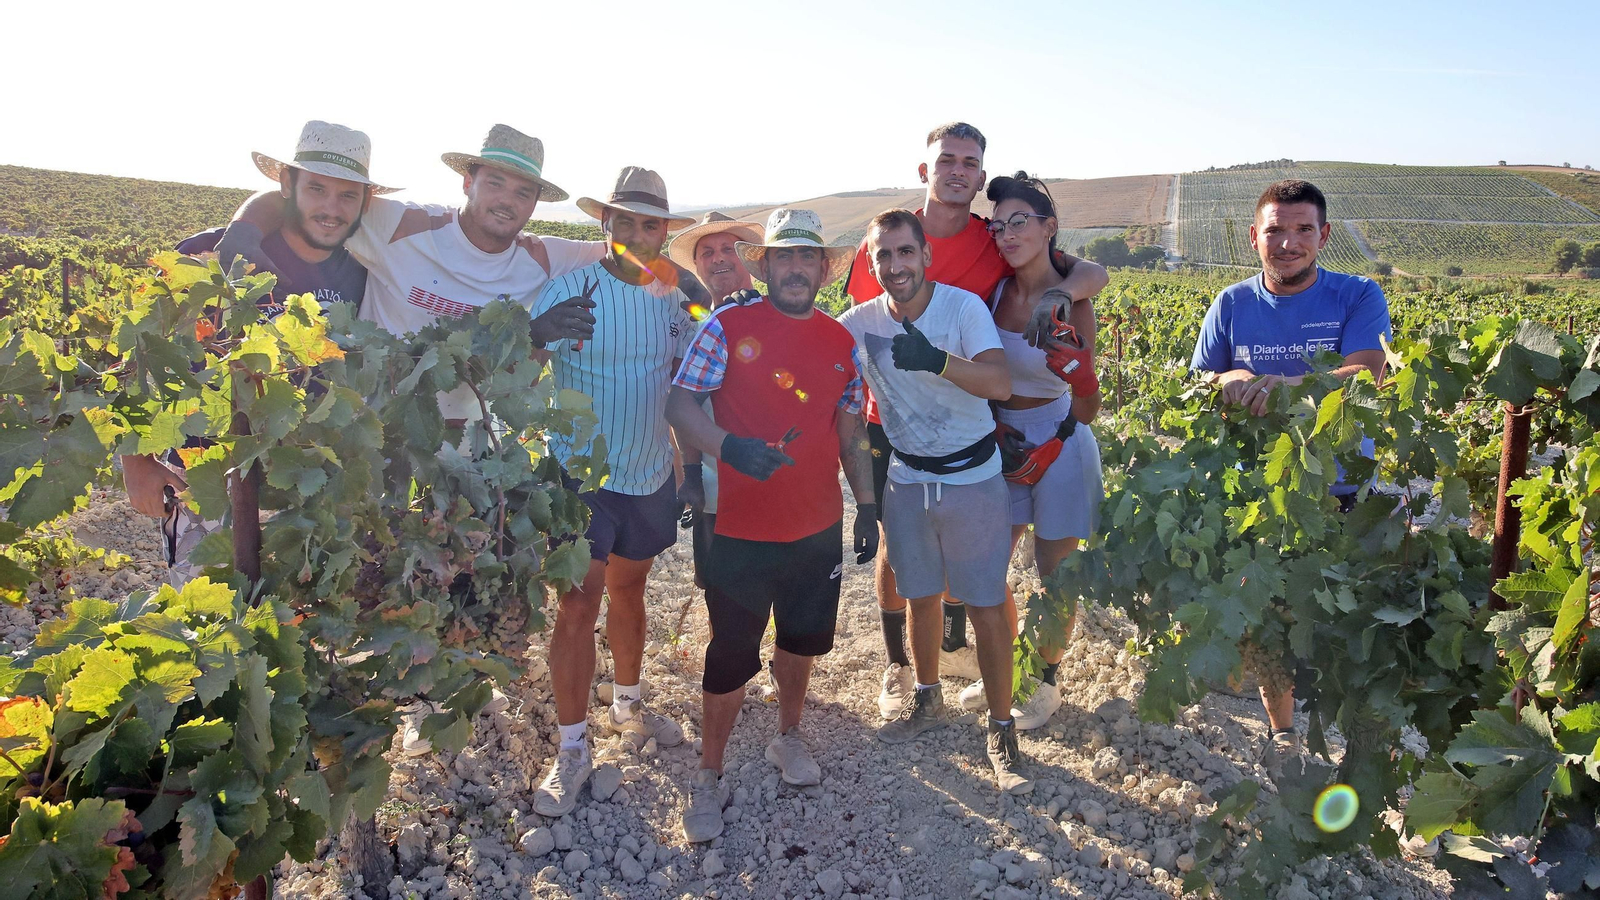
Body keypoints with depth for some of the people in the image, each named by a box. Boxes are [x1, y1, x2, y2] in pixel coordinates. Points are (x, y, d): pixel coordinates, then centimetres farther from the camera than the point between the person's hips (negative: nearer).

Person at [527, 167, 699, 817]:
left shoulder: (672, 301, 4)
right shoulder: (571, 290, -11)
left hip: (651, 476, 5)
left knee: (628, 591, 19)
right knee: (579, 605, -4)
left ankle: (626, 706, 39)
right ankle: (572, 750, 9)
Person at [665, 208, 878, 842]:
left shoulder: (841, 343, 5)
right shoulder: (727, 327, -8)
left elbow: (850, 432, 12)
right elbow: (679, 404, -12)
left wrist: (868, 506, 9)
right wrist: (727, 445, -31)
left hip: (819, 528, 4)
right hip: (740, 529, -4)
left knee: (801, 640, 20)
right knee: (730, 657, 6)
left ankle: (788, 738, 45)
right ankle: (709, 777, 26)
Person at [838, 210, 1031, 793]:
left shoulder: (964, 306, -16)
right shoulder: (862, 321, -6)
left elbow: (1000, 384, -29)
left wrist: (937, 361, -45)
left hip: (972, 477, -3)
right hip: (905, 479, 4)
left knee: (987, 607, 1)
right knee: (921, 598, 17)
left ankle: (1002, 730, 17)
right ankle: (927, 701, 39)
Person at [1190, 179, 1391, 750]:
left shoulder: (1358, 297, -3)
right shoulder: (1231, 305, 4)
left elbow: (1367, 379, -18)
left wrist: (1284, 384, -35)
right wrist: (1227, 382, -21)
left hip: (1339, 492, -2)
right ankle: (1280, 731, 29)